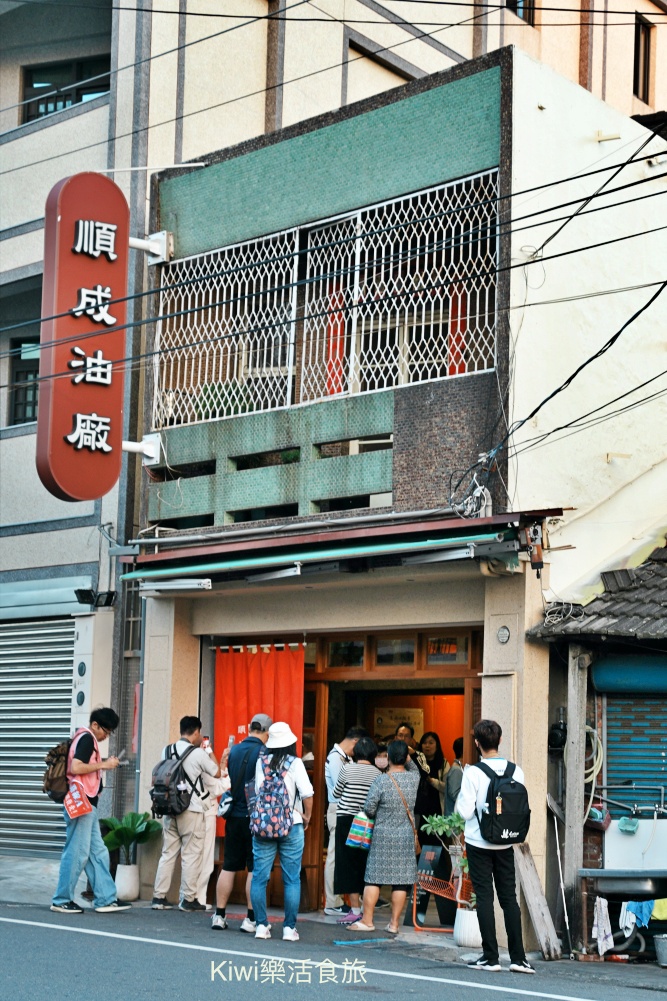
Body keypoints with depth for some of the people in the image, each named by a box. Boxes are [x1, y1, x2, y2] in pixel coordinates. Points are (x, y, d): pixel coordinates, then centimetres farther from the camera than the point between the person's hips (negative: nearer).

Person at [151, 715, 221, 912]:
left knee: (168, 853, 10)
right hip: (192, 810, -6)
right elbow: (216, 773, 0)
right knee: (191, 854, 1)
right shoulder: (198, 753, -10)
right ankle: (188, 899, 3)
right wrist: (210, 752, 15)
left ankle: (159, 897, 10)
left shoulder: (167, 750, 6)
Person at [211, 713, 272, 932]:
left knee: (228, 867, 10)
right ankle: (251, 918, 1)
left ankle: (219, 916, 11)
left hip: (234, 817, 5)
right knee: (255, 869, 1)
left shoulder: (233, 751, 4)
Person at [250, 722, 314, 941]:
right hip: (291, 826, -2)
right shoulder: (295, 763, -7)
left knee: (259, 877, 7)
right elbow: (307, 794, -14)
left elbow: (257, 789, 11)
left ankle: (261, 925, 6)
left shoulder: (261, 761, 2)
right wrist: (307, 816, 1)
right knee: (292, 879, 3)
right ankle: (289, 927, 3)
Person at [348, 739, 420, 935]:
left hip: (383, 835, -3)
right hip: (406, 836, 3)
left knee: (374, 878, 4)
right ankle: (394, 923, 7)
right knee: (401, 881, 5)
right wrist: (408, 759, 12)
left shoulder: (381, 781, -13)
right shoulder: (413, 778, -3)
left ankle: (367, 920, 6)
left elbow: (369, 809, -8)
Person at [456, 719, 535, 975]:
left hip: (478, 843, -3)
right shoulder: (515, 771, -2)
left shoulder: (473, 773, -14)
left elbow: (465, 810, -14)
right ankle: (518, 957, 6)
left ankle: (490, 957, 3)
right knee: (509, 897, 8)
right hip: (505, 843, 3)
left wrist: (460, 798, 5)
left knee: (484, 897, 2)